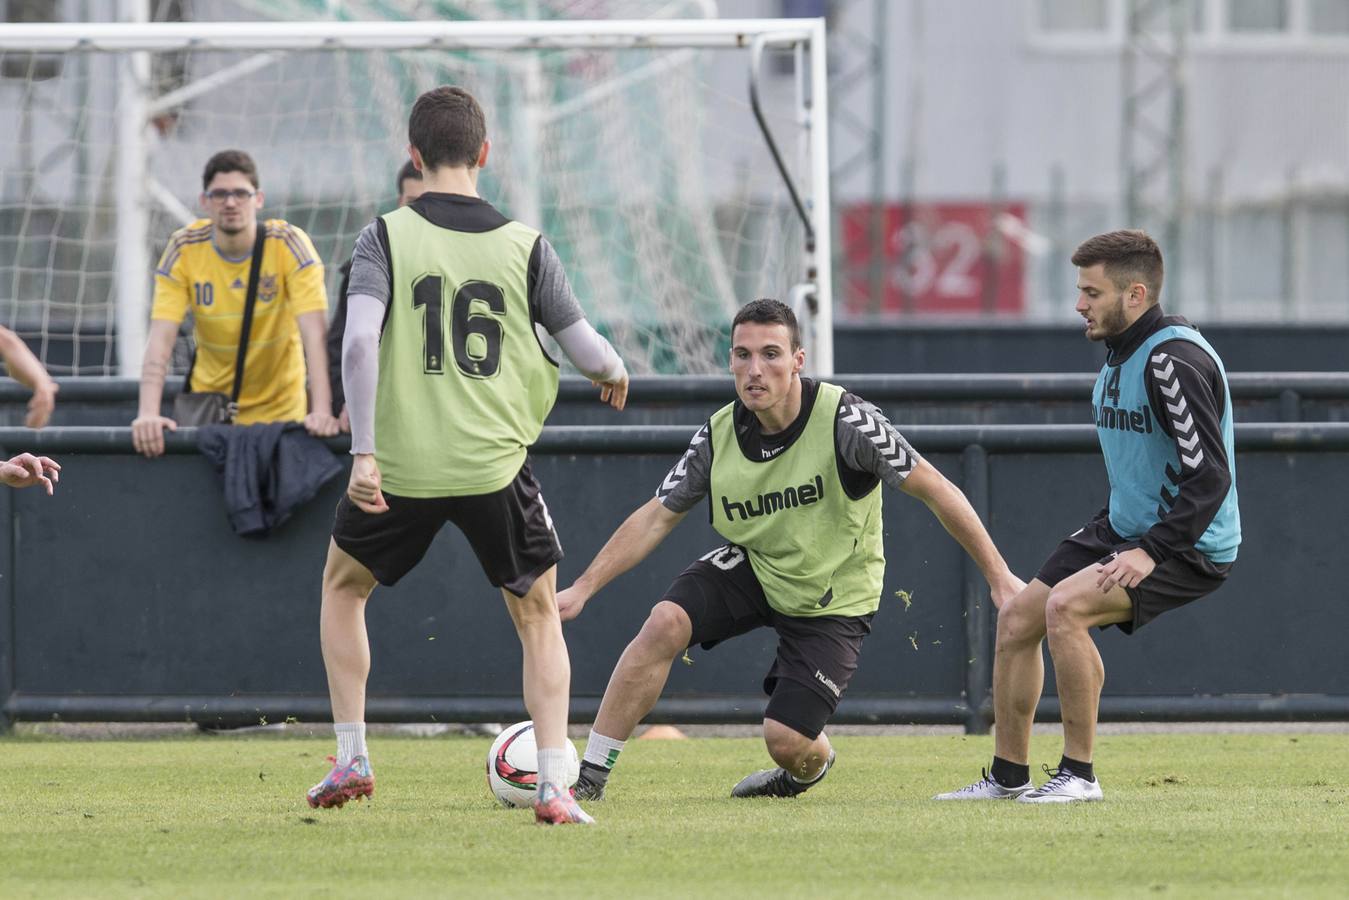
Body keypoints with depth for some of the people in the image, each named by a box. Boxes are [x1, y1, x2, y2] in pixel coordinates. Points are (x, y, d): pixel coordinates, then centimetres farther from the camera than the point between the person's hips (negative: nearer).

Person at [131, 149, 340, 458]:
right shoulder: (183, 249, -13)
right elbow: (161, 337, -20)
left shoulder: (288, 244, -17)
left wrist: (322, 411, -39)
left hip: (280, 408, -1)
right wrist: (148, 414, -34)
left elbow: (315, 331, -26)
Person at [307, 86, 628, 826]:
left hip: (401, 466, 0)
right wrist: (614, 374, 27)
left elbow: (359, 341, -17)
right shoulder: (524, 246, 0)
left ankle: (350, 758, 21)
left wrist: (363, 451, -16)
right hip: (495, 464, 0)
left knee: (343, 585, 26)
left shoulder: (385, 238, -4)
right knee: (538, 615, 16)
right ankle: (553, 786, 3)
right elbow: (586, 351, 3)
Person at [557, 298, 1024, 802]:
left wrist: (999, 577, -19)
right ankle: (589, 778, -14)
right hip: (754, 568, 3)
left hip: (832, 602, -3)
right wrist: (583, 588, -8)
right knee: (665, 623, -23)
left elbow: (935, 491, -20)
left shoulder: (844, 420, -25)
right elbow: (656, 517, -1)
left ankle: (810, 768, 29)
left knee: (785, 740, -13)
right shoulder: (718, 436, -12)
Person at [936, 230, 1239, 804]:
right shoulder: (1119, 354, 10)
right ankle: (1008, 776, 17)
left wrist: (1150, 553, -31)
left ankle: (1078, 775, -18)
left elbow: (1210, 475, -28)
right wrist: (1105, 533, 16)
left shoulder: (1173, 360, -22)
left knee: (1066, 606, -28)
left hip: (1189, 546, -10)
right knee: (1017, 619, 5)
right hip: (1126, 529, 10)